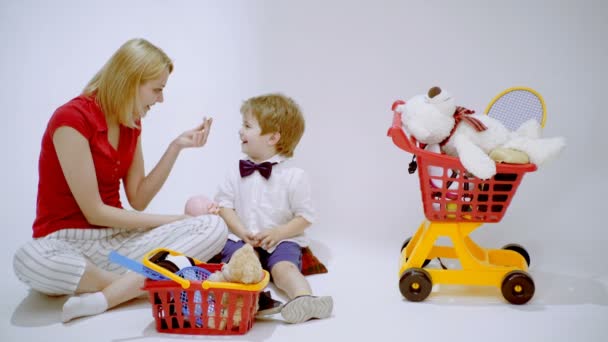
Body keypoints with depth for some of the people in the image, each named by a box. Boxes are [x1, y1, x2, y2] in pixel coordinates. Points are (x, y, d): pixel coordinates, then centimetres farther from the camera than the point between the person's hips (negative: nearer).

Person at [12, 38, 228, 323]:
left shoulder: (132, 122, 7)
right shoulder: (71, 119, -15)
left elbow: (138, 200, 6)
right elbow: (94, 212, -16)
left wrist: (176, 147, -3)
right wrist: (175, 221, -11)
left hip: (120, 239, 6)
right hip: (69, 242, -6)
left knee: (214, 228, -17)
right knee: (30, 260, -42)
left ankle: (105, 296, -28)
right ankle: (151, 282, -24)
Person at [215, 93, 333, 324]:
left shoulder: (294, 177, -3)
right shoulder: (237, 173, 10)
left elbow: (305, 217, -2)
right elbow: (224, 204, 7)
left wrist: (278, 233, -16)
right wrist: (242, 231, -10)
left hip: (280, 241, -3)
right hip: (241, 238, 3)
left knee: (283, 267, -31)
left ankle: (304, 298, -54)